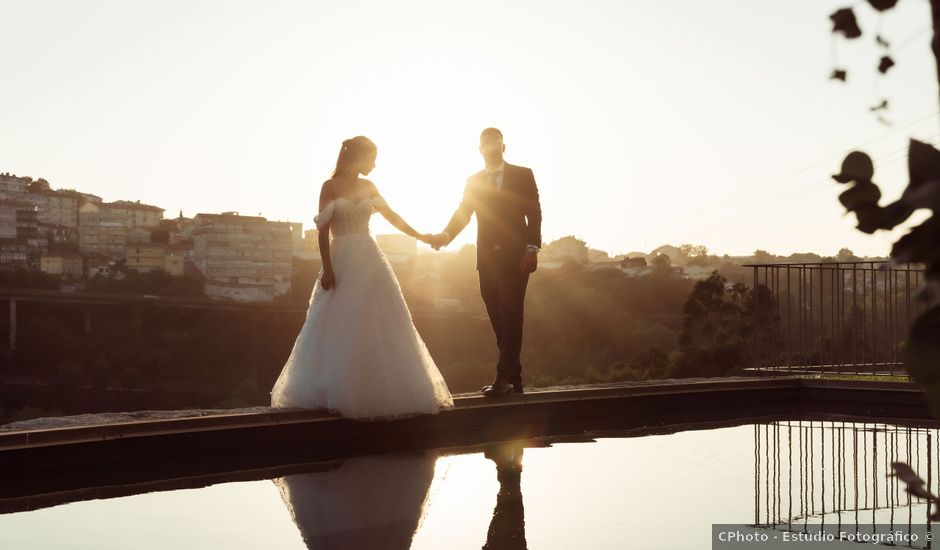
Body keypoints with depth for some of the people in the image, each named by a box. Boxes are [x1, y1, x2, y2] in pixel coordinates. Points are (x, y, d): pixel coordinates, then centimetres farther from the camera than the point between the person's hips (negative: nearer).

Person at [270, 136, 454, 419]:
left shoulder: (368, 187, 10)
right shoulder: (330, 187, -3)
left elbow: (391, 215, 21)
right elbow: (323, 230, -7)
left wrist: (419, 236, 25)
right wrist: (327, 269, -13)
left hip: (370, 261, 5)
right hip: (342, 261, -5)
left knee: (378, 326, 4)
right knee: (341, 329, -3)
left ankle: (378, 389, 11)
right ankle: (338, 392, 5)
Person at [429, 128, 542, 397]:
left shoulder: (523, 175, 6)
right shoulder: (473, 181, 15)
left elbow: (534, 214, 0)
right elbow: (463, 214, 3)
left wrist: (532, 248, -12)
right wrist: (446, 234, -16)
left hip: (516, 257, -4)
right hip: (487, 259, 4)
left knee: (510, 317, -10)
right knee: (499, 320, 4)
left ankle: (504, 378, -13)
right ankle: (513, 379, 9)